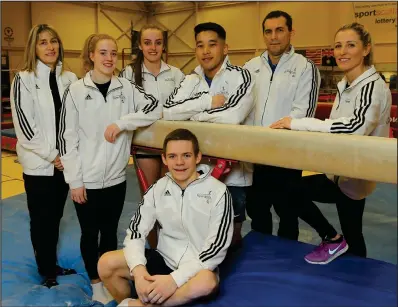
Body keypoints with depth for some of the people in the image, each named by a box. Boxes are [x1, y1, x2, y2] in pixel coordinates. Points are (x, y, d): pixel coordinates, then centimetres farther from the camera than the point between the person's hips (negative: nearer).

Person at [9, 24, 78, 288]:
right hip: (38, 163, -4)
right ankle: (46, 271, 23)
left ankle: (53, 264, 30)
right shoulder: (24, 79, -6)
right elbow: (24, 126, -11)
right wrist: (52, 155, -11)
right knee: (41, 220, 7)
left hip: (65, 163, 4)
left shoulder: (69, 78, 6)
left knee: (55, 217, 14)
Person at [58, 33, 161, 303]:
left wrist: (122, 122, -20)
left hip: (116, 177, 2)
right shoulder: (76, 91, -5)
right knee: (90, 233, 12)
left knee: (110, 232, 15)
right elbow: (67, 137, -6)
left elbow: (155, 108, -9)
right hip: (86, 179, -2)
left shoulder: (126, 88, 1)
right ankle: (96, 284, 29)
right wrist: (74, 179, -9)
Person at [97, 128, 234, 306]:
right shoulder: (158, 189, -1)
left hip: (198, 266, -3)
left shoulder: (218, 193, -14)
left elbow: (216, 248, -17)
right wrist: (138, 270, -22)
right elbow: (135, 231, -2)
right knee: (107, 263, -16)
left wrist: (174, 279, -26)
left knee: (207, 282, -38)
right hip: (164, 258, 3)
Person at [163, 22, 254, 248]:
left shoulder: (240, 76, -9)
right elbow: (168, 111, -8)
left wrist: (192, 114, -12)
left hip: (232, 173, -4)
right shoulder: (191, 81, 7)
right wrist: (208, 101, -18)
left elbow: (233, 115, -27)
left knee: (231, 236, 10)